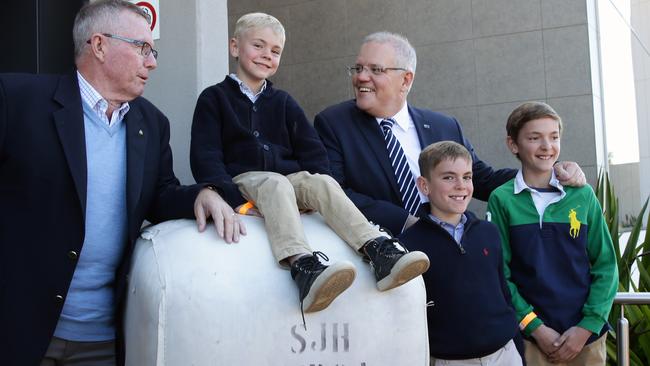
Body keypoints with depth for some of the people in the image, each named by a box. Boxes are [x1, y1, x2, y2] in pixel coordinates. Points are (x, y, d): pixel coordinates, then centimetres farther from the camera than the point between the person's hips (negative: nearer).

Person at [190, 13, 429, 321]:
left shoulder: (283, 102, 21)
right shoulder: (213, 98, 8)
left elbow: (312, 151, 14)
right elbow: (205, 158, -3)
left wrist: (317, 190, -7)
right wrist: (235, 200, -19)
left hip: (292, 180, 4)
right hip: (243, 182, -4)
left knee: (321, 181, -28)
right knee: (276, 183, -36)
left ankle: (380, 252, -48)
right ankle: (303, 267, -62)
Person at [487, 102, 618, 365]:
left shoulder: (582, 195, -1)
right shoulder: (502, 200, -6)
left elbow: (605, 266, 1)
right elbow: (499, 272, -5)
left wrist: (588, 326, -6)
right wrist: (534, 326, -10)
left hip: (586, 335, 2)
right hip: (530, 336, -2)